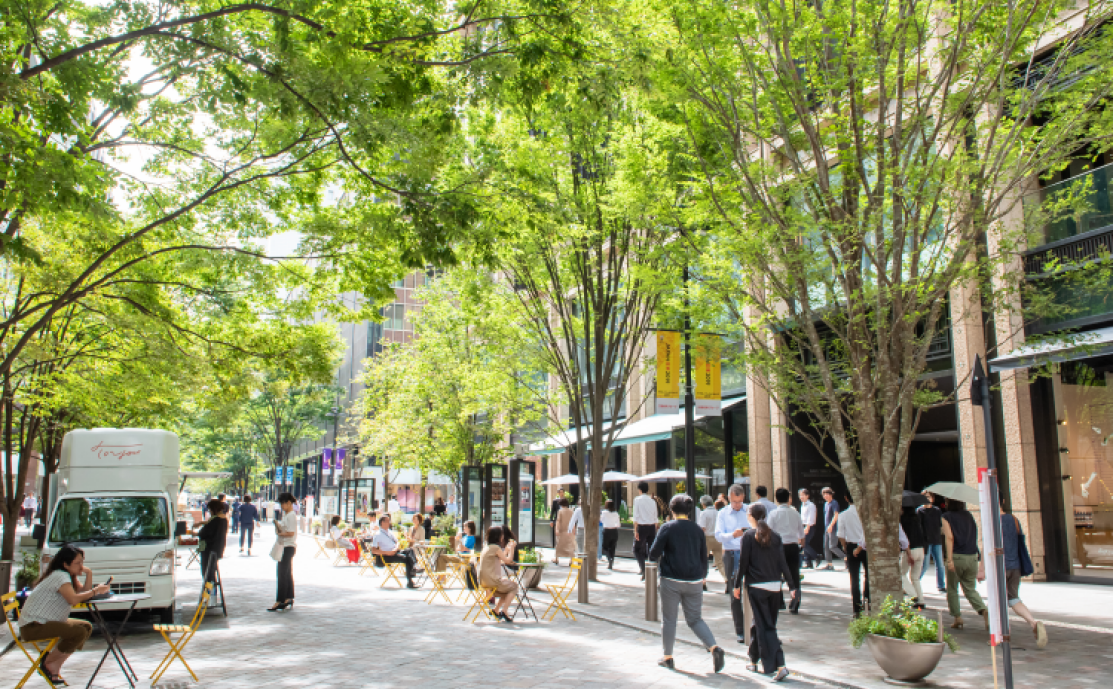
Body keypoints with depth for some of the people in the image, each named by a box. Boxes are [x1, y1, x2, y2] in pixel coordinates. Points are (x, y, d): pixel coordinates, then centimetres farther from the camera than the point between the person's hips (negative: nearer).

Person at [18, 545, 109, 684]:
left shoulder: (68, 576, 13)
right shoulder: (60, 576, -17)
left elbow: (83, 592, 9)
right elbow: (73, 599, -30)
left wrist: (89, 574, -4)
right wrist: (96, 590, -20)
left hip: (46, 622, 11)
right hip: (32, 626, -11)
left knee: (87, 626, 4)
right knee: (80, 632, -23)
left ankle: (56, 664, 5)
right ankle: (49, 662, -2)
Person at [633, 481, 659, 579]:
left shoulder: (637, 500, -4)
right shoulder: (652, 501, 9)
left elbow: (636, 516, -9)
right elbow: (655, 518, 10)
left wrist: (635, 531, -8)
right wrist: (655, 531, 16)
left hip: (642, 527, -4)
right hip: (652, 527, 4)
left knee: (637, 550, 7)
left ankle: (644, 570, -8)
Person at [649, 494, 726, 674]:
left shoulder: (667, 527, -7)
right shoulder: (697, 529, 6)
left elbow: (654, 553, -9)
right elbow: (704, 556, 14)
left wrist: (654, 559, 15)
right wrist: (703, 575, 30)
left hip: (672, 580, -4)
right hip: (694, 581, 4)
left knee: (668, 619, 9)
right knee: (695, 619, 12)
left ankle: (668, 658, 15)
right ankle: (715, 648, -7)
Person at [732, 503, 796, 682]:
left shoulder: (748, 536, -7)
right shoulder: (775, 536, 5)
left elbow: (743, 563, -7)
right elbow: (782, 563, 3)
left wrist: (737, 585, 1)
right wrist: (792, 586, 7)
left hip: (756, 586, -5)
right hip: (775, 586, 5)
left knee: (765, 626, -2)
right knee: (761, 623, 15)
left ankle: (779, 665, -11)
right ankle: (753, 661, 22)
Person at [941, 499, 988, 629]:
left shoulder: (947, 516, -3)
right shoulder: (969, 516, 12)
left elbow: (949, 537, -15)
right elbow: (974, 536, 16)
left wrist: (949, 559, -20)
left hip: (956, 556, -4)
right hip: (972, 556, 4)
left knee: (952, 589, 12)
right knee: (970, 589, 12)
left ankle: (957, 618, 9)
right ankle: (983, 611, -13)